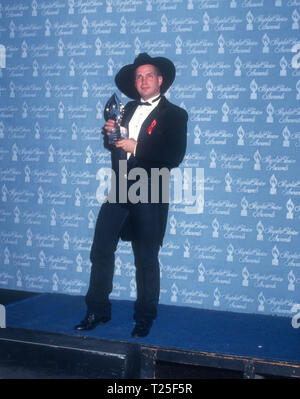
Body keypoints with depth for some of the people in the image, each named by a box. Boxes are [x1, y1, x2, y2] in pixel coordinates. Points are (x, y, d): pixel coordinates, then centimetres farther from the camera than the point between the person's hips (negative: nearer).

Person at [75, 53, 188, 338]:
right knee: (100, 251, 4)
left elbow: (174, 156, -14)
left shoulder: (174, 115, -2)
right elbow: (113, 145, 21)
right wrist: (109, 133, -1)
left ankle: (144, 318, 19)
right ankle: (97, 311, 17)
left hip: (148, 196, -5)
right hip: (119, 191, 5)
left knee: (146, 260, 5)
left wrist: (136, 147, -17)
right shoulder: (128, 109, 16)